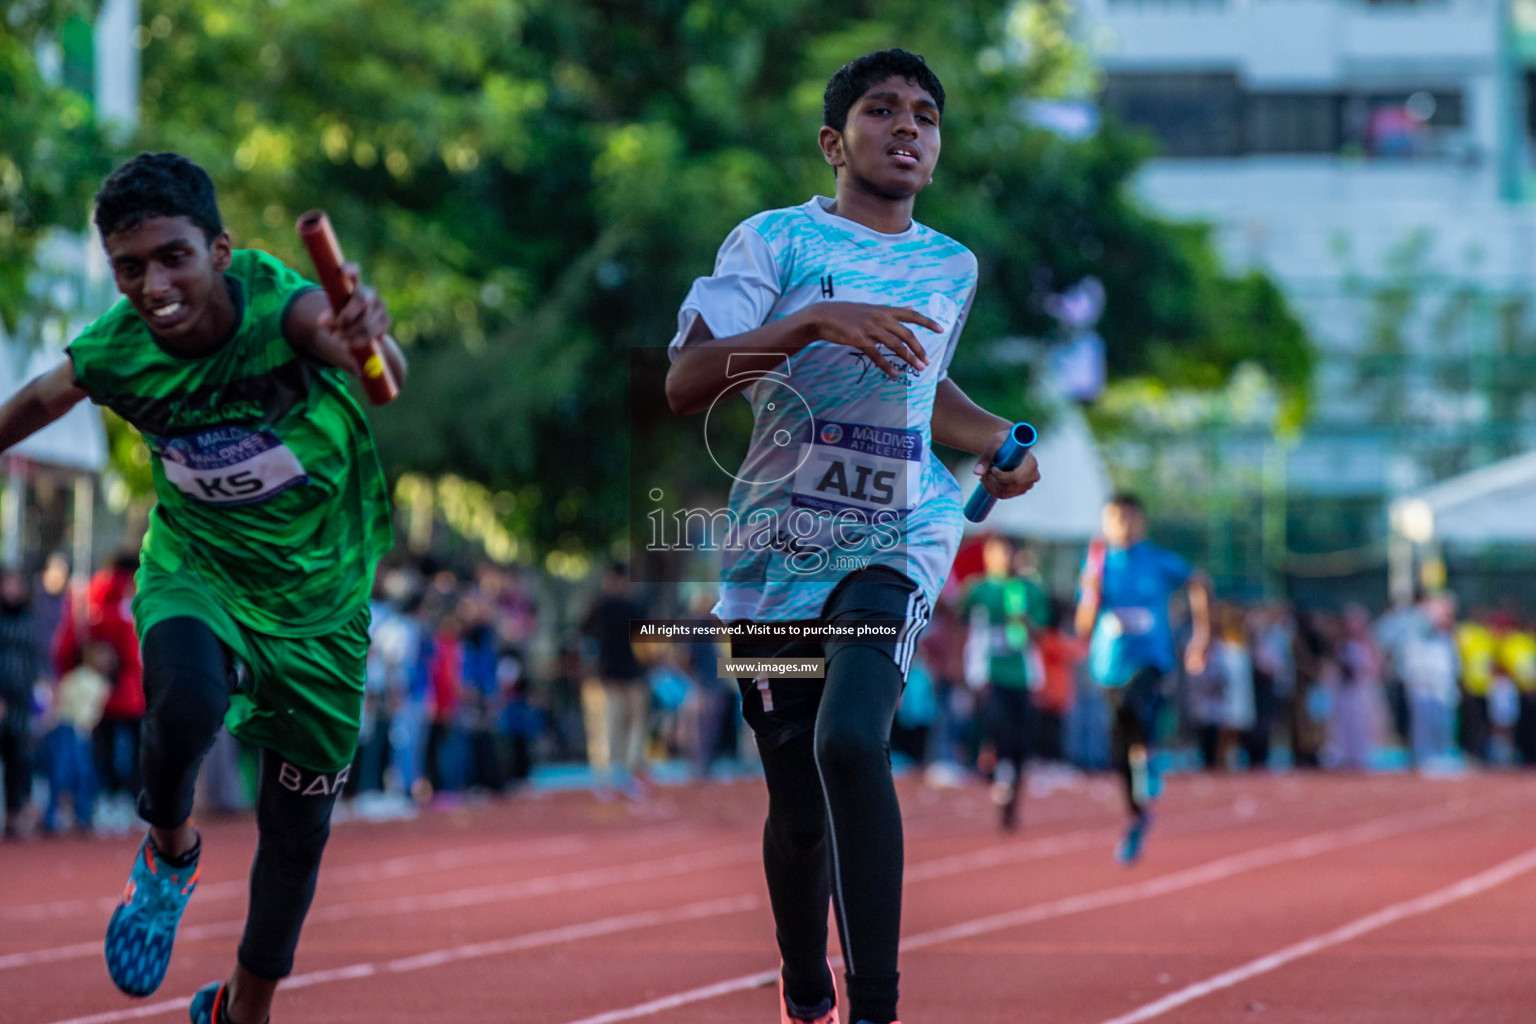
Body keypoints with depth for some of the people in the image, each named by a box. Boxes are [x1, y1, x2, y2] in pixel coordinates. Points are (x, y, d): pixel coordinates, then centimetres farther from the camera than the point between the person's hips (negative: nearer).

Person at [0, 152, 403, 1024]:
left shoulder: (276, 305, -30)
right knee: (186, 706, -34)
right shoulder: (115, 351, -19)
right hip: (197, 569, 0)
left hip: (320, 599, 0)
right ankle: (170, 852, -1)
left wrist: (365, 337, -78)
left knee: (300, 828, 11)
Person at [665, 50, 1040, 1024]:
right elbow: (685, 384, -13)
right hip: (777, 556, -1)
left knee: (850, 739, -26)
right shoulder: (776, 239, -1)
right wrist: (813, 322, -23)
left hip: (896, 542, 1)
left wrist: (999, 441, 17)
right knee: (799, 808, 5)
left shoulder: (954, 267, 14)